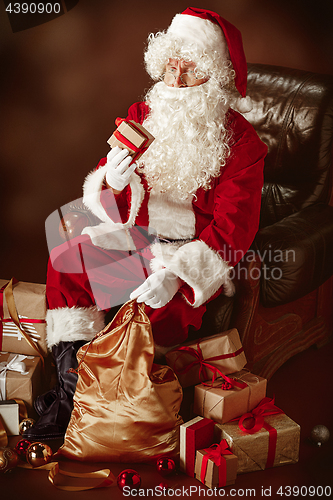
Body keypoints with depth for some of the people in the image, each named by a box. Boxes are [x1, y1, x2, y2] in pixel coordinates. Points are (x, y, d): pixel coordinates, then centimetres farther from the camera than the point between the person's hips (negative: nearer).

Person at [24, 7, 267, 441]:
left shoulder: (240, 141, -11)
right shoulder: (142, 116, 3)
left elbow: (232, 230, -16)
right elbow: (101, 197, 6)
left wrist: (176, 274, -29)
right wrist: (111, 181, -21)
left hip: (199, 251, -4)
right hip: (136, 237, 5)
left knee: (156, 308, -30)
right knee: (67, 263, -16)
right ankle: (71, 392, -11)